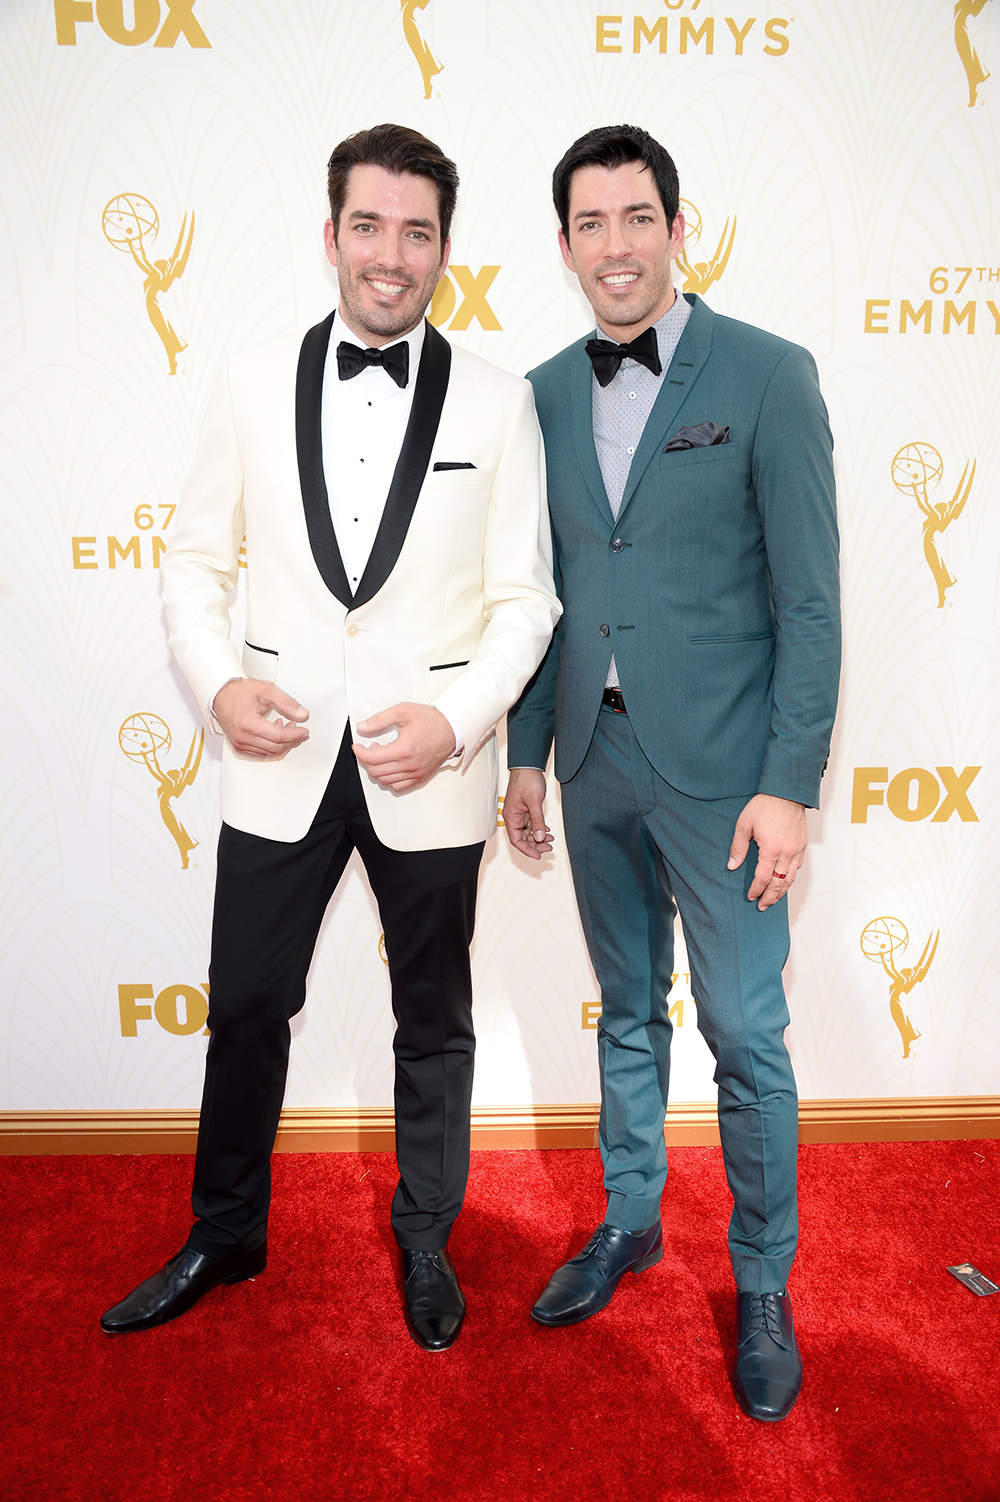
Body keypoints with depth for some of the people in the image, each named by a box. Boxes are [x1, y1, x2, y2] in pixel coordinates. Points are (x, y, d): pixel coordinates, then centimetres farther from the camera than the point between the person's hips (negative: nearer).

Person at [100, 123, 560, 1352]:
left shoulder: (497, 402, -1)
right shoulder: (252, 383, 3)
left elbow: (525, 597, -2)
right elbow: (196, 558, 7)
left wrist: (456, 719, -16)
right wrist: (216, 682, -10)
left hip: (430, 767, -1)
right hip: (279, 759, 2)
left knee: (434, 1022, 14)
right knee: (246, 1008, 14)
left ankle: (426, 1240, 38)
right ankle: (225, 1236, 39)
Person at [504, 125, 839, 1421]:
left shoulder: (767, 376, -6)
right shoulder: (546, 393, 8)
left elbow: (809, 597, -9)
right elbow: (545, 588, 11)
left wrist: (790, 784, -14)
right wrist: (529, 753, 10)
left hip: (720, 767, -4)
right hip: (598, 758, 4)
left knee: (745, 1037, 4)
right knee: (627, 1014, 18)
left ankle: (764, 1286, 26)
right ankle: (628, 1222, 39)